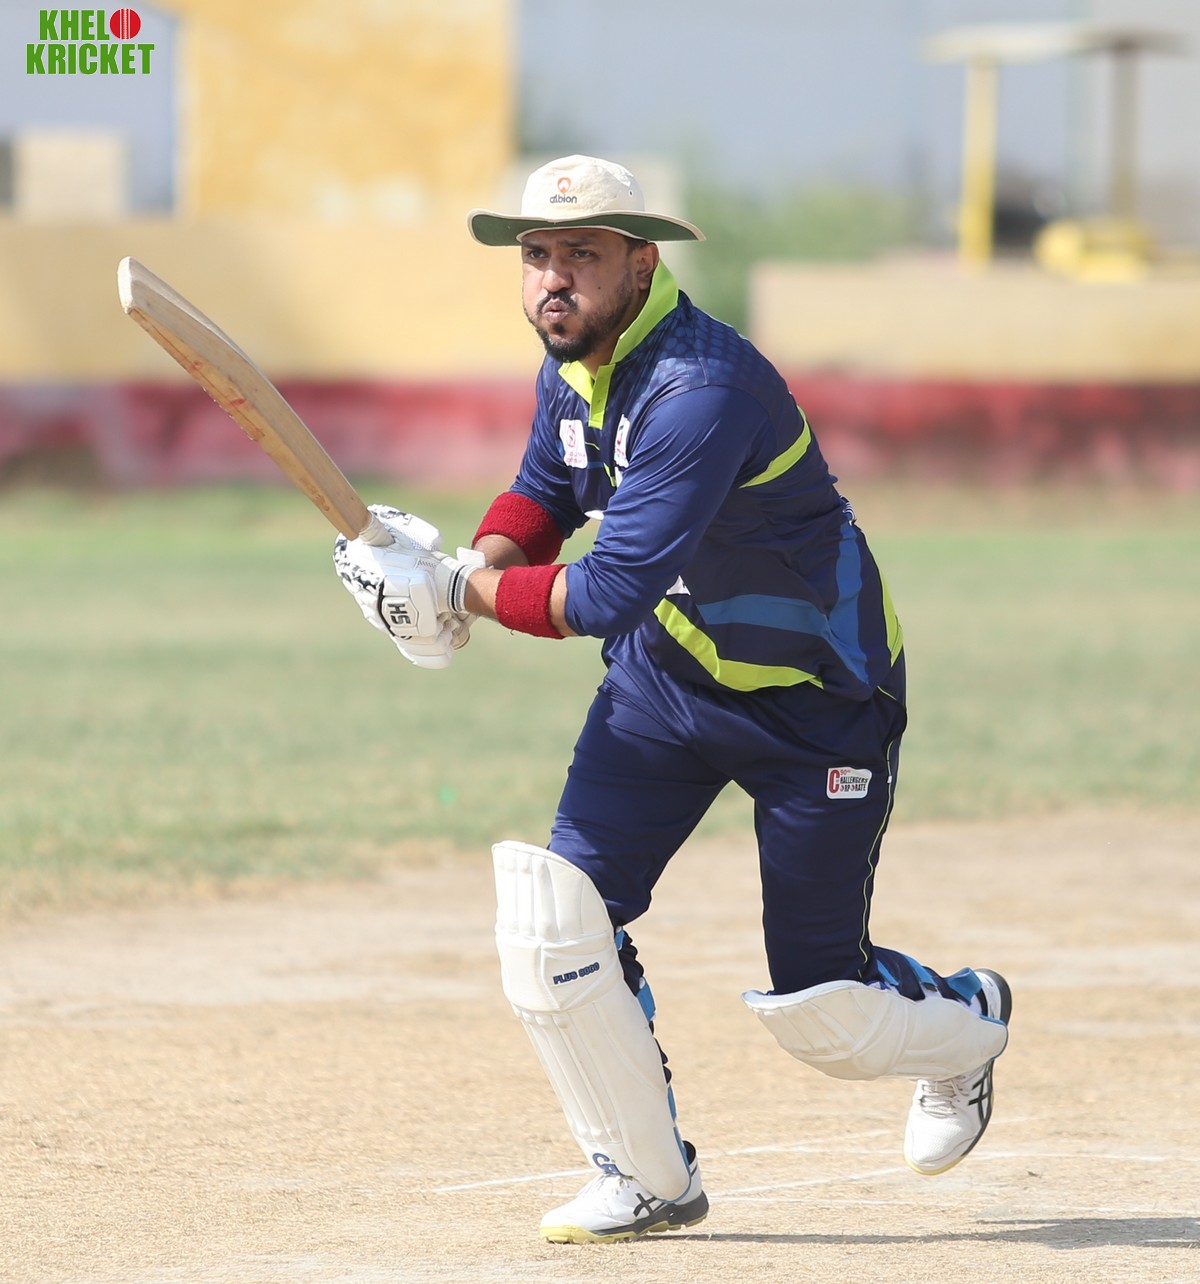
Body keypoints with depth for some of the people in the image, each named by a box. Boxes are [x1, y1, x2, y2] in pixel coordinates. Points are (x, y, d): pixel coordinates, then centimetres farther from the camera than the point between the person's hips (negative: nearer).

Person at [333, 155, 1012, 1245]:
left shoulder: (702, 390, -32)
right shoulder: (571, 371, -4)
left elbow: (607, 598, -36)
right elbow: (545, 494, 17)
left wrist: (460, 591, -24)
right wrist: (478, 569, -4)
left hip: (818, 697, -7)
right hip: (665, 674, 7)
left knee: (819, 1010, -1)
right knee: (555, 918, -11)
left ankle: (965, 1021, 35)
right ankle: (651, 1180, 6)